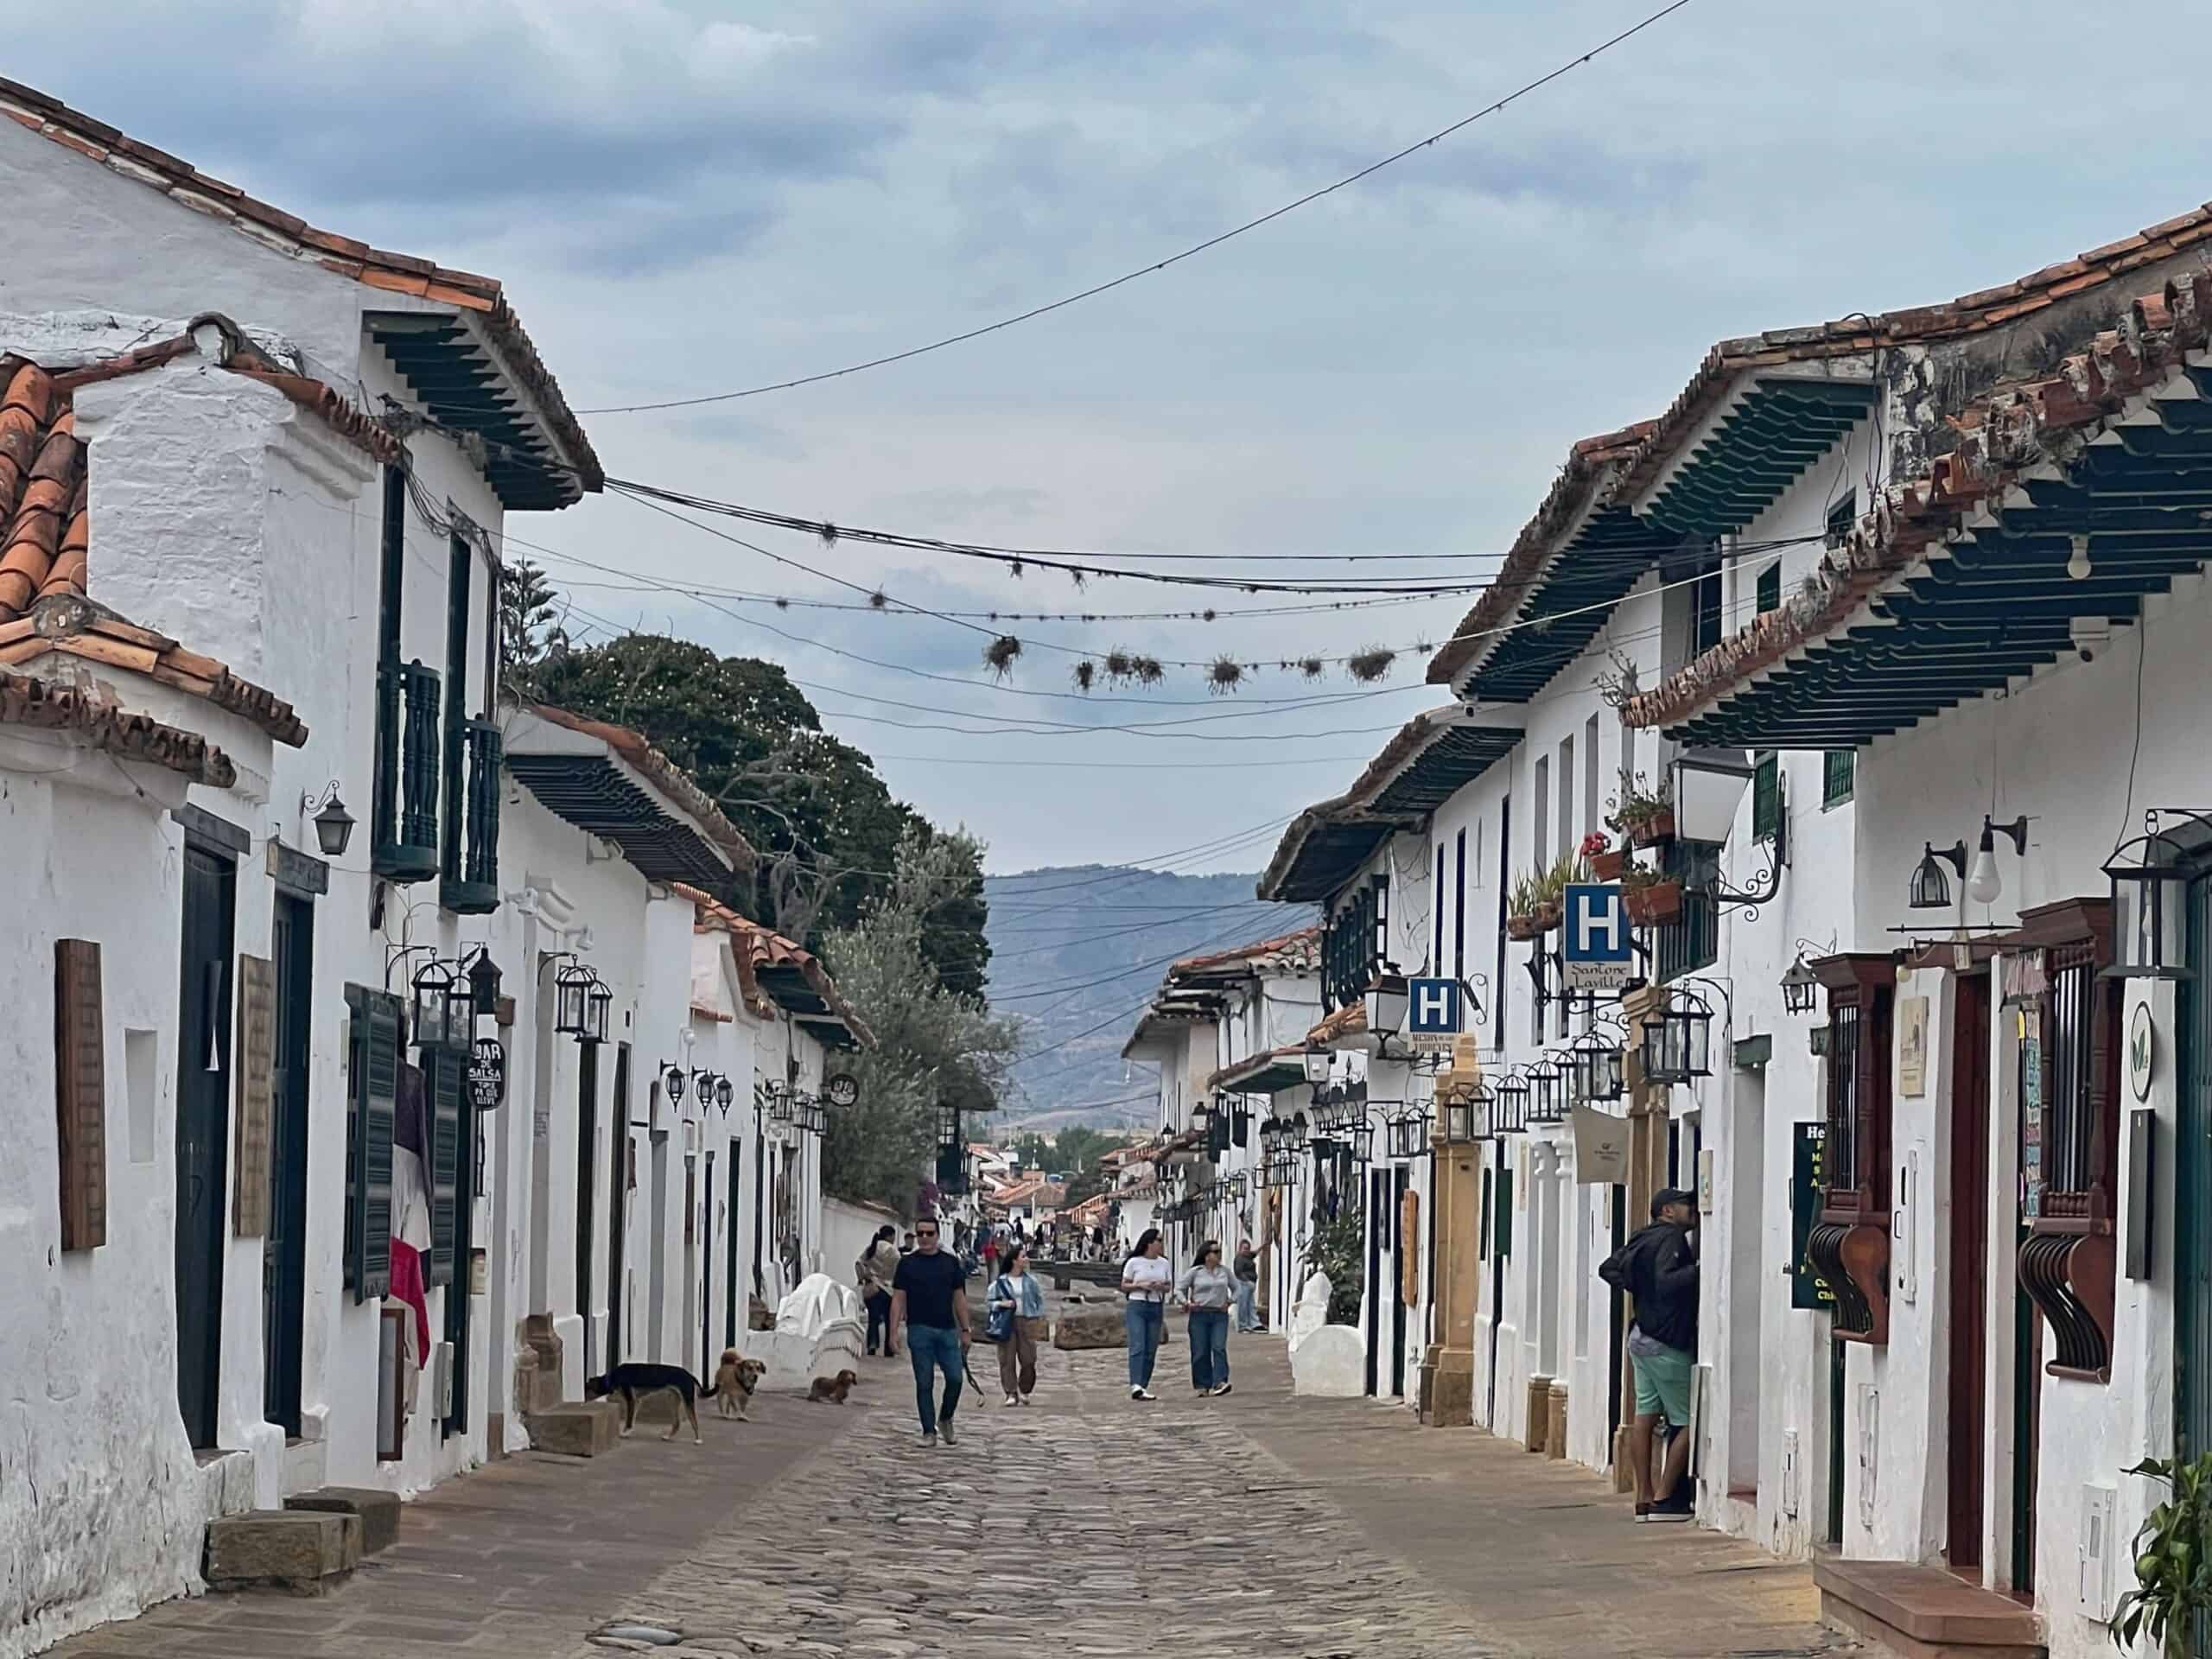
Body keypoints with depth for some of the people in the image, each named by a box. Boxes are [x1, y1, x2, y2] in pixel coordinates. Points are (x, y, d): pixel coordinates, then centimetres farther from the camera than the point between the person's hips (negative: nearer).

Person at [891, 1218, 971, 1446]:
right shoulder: (907, 1264, 3)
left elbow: (959, 1298, 12)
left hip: (947, 1330, 2)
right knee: (924, 1383, 1)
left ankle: (945, 1419, 20)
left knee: (955, 1378, -5)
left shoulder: (950, 1263, 9)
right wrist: (894, 1332, -6)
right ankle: (929, 1431, 8)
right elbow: (898, 1299, 1)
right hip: (919, 1331, -2)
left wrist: (965, 1330, 8)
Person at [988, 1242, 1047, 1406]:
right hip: (1006, 1323, -1)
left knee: (1028, 1359, -1)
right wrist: (1001, 1304, -14)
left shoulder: (1030, 1280, 7)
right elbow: (991, 1301, 7)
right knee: (1007, 1359, -4)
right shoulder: (1000, 1282, 1)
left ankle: (1024, 1391, 17)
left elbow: (1039, 1300, 14)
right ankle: (1011, 1393, 2)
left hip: (1027, 1321, 1)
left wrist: (1039, 1321, 9)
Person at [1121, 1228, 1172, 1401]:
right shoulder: (1134, 1263, -1)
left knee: (1151, 1351, 3)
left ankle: (1143, 1387, 9)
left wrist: (1161, 1286, -7)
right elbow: (1124, 1286, 4)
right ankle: (1136, 1386, -26)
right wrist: (1140, 1285, -13)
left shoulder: (1164, 1264, 10)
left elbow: (1168, 1287, 16)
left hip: (1156, 1308, 4)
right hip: (1137, 1307, -4)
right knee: (1137, 1347, -16)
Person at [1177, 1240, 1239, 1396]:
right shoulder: (1194, 1272, 1)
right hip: (1200, 1314, -1)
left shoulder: (1225, 1272, 10)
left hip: (1220, 1315, 1)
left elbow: (1235, 1287, 23)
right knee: (1200, 1352, -1)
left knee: (1219, 1348, -13)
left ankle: (1220, 1382, -18)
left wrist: (1230, 1301, 8)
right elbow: (1179, 1288, 5)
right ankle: (1202, 1385, 7)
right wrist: (1186, 1302, -9)